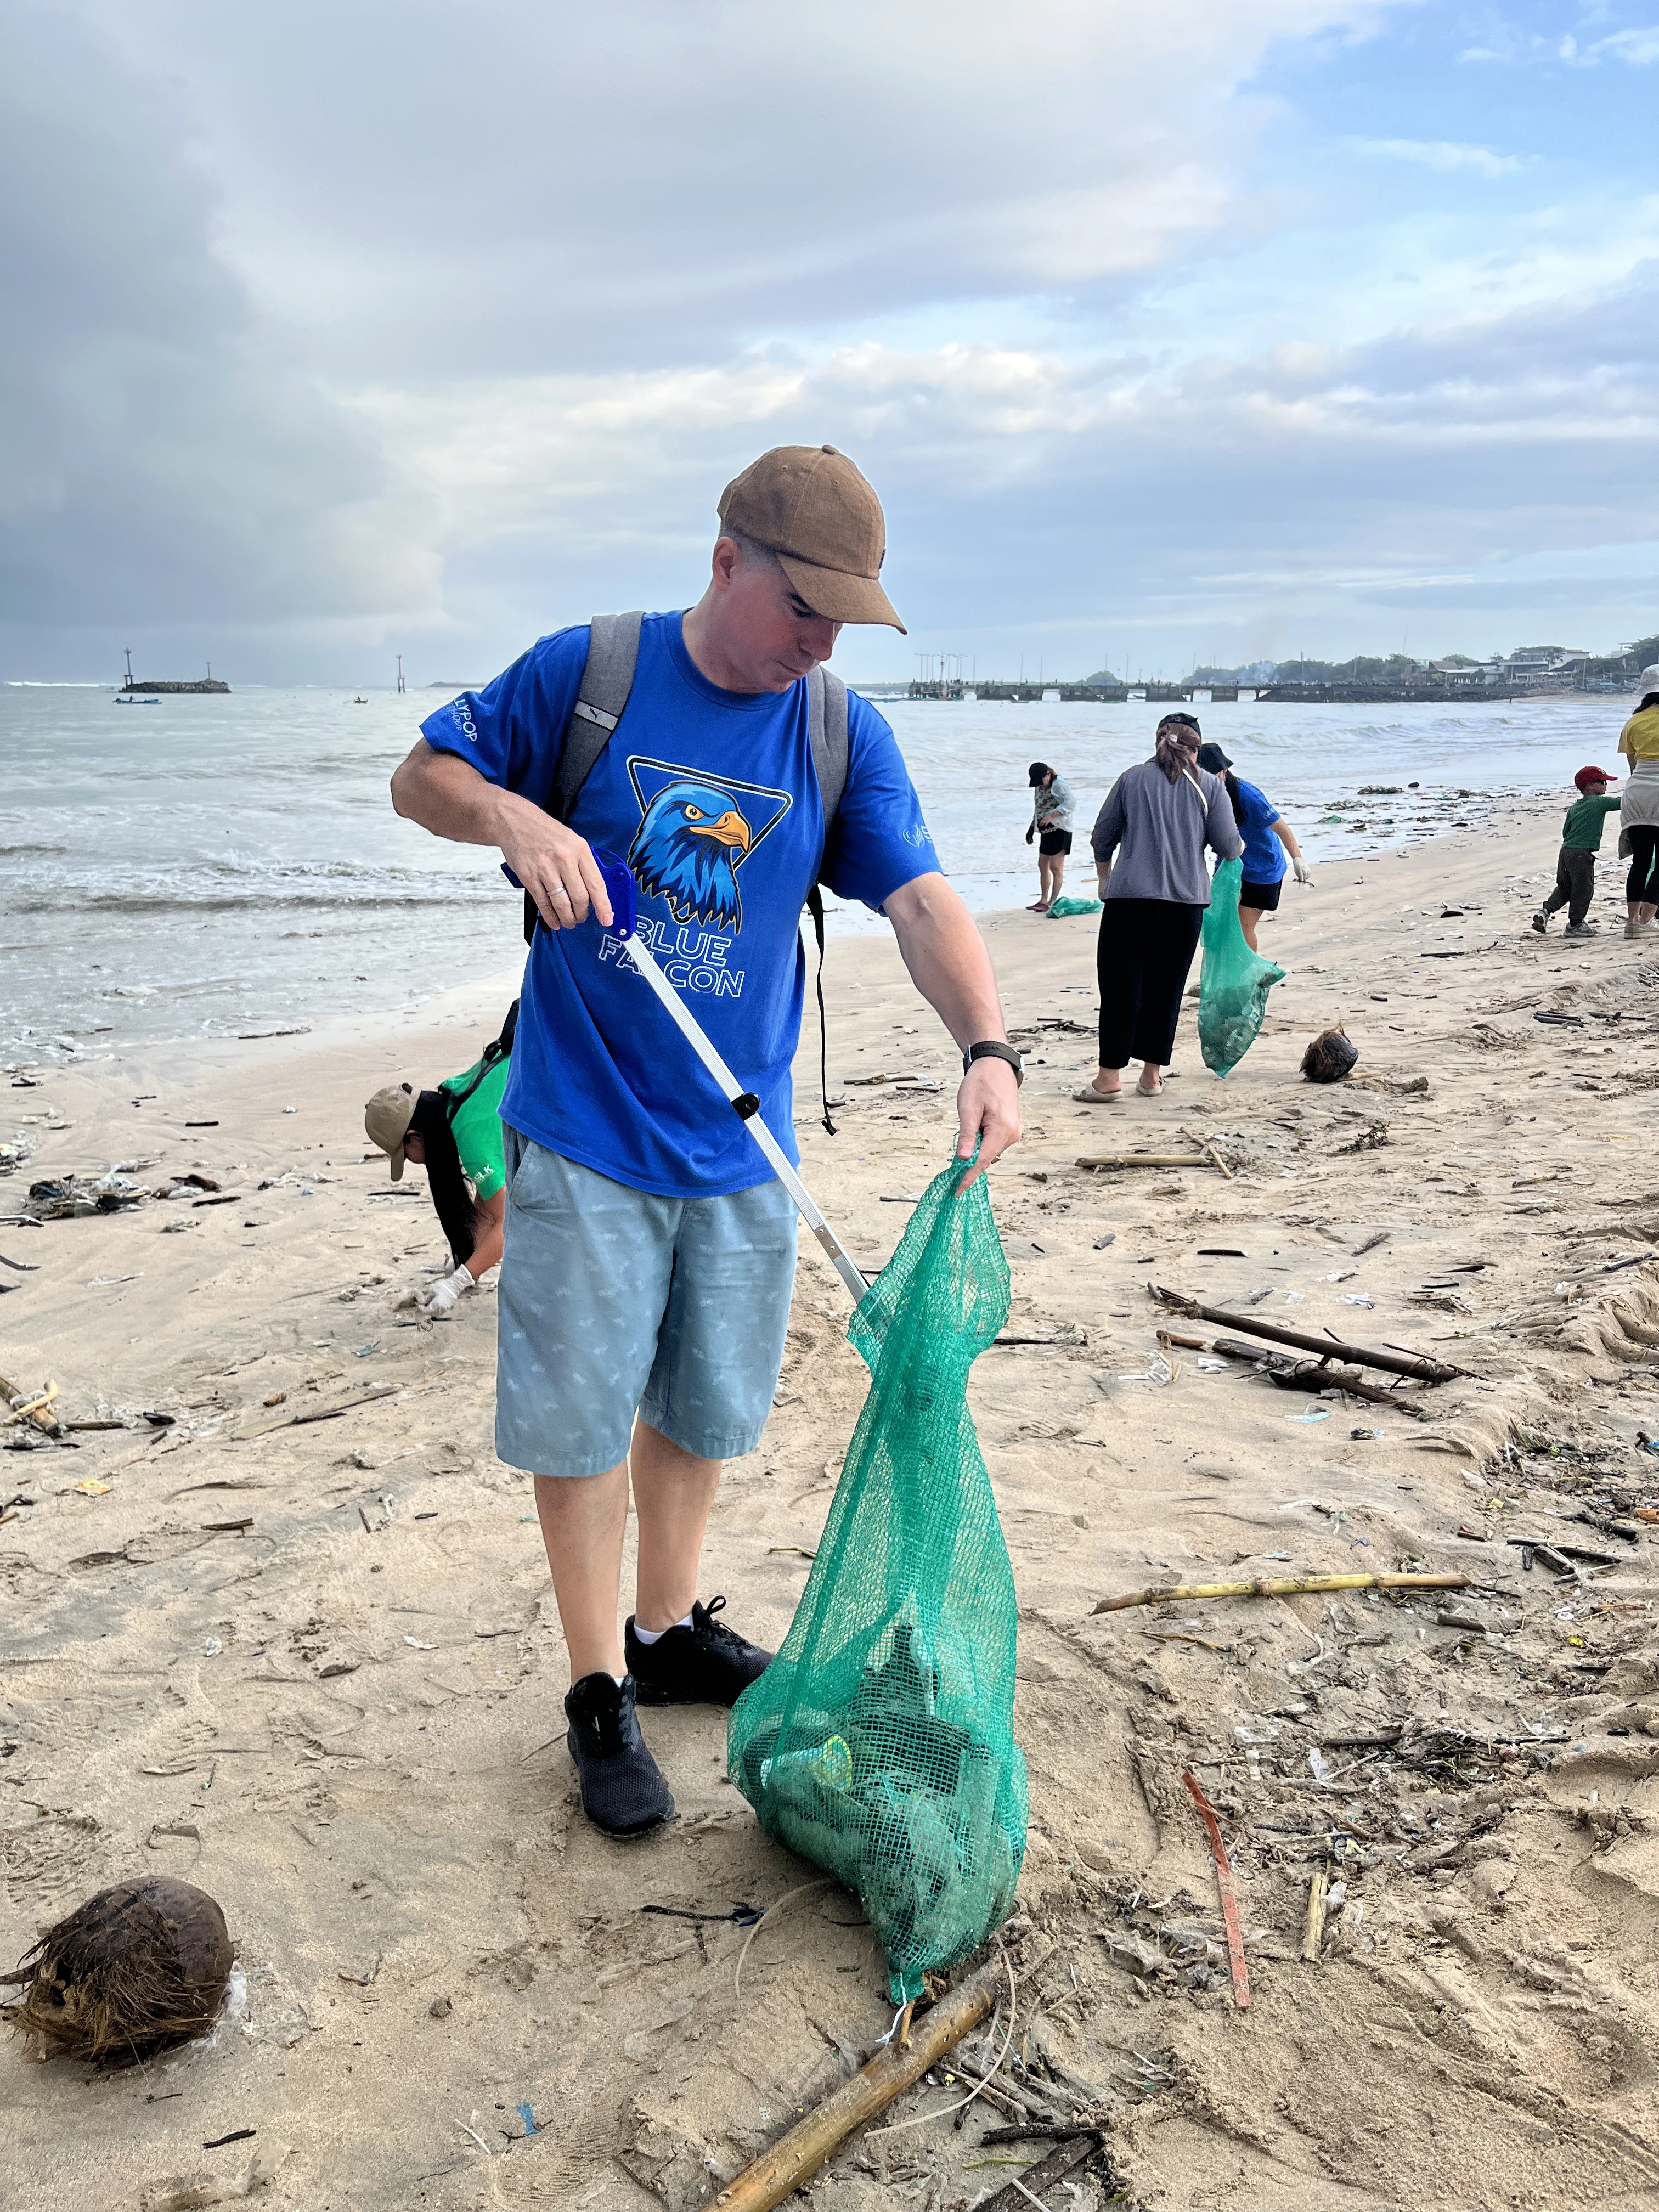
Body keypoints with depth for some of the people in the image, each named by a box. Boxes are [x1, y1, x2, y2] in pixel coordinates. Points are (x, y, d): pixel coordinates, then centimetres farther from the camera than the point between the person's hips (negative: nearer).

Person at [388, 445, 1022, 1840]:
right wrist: (510, 813, -21)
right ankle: (599, 1696, 22)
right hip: (584, 1134, -3)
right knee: (581, 1415, 4)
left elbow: (921, 900, -10)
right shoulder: (587, 671, -6)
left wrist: (987, 1049, -27)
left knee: (705, 1408, 17)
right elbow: (425, 776, 2)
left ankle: (670, 1632, 39)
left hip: (740, 1143, 3)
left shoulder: (844, 731, 0)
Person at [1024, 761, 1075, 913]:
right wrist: (1032, 829, 21)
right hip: (1046, 831, 9)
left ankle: (1052, 903, -6)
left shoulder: (1059, 785, -13)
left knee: (1056, 867, -8)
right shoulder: (1040, 787, 13)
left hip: (1059, 830, -9)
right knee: (1043, 866, 12)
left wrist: (1051, 816, -32)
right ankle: (1043, 900, 21)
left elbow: (1071, 803, -25)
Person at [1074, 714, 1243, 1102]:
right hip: (1186, 902, 1)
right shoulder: (1210, 785, 4)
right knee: (1166, 986, 10)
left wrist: (1105, 879, 28)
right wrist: (1240, 845, 26)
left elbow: (1102, 838, 12)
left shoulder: (1132, 779, 6)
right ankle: (1152, 1074, 15)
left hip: (1129, 897, -1)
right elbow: (1229, 847, 2)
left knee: (1121, 984, 1)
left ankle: (1109, 1077, -3)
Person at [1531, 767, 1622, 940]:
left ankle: (1545, 910, 3)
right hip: (1582, 854, -7)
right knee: (1584, 890, 3)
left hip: (1566, 850, 7)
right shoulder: (1600, 802, -3)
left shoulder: (1574, 807, 17)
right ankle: (1575, 924, 8)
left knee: (1564, 887, 18)